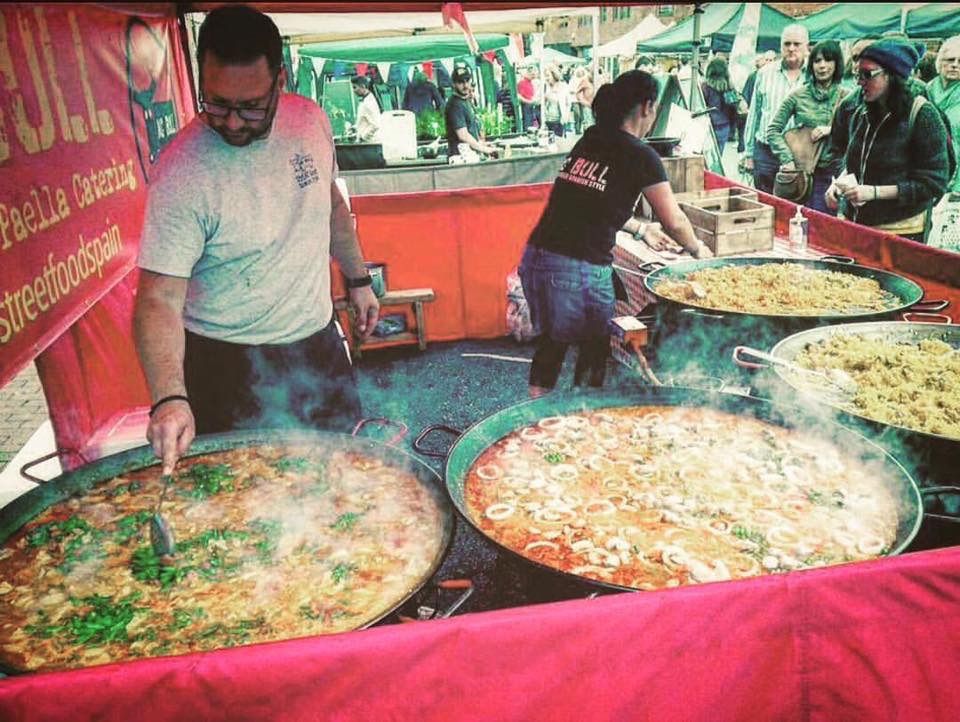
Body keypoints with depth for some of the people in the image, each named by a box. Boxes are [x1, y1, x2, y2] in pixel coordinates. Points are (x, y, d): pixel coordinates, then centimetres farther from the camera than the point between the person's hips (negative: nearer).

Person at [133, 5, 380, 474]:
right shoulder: (183, 172, -24)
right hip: (231, 365, -5)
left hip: (319, 341, 5)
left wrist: (357, 278, 15)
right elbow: (159, 299, -25)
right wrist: (168, 397, -38)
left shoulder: (311, 120, -7)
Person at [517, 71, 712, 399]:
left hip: (535, 258, 7)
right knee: (595, 349, 13)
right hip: (579, 270, -7)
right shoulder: (639, 156, -5)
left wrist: (641, 229, 35)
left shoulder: (589, 141, 14)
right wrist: (697, 248, 23)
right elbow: (675, 221, 3)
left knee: (552, 339, 24)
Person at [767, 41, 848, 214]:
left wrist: (832, 130, -13)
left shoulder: (846, 97, 5)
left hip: (836, 172, 1)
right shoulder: (798, 96, 3)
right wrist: (787, 159, -8)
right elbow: (773, 130, 2)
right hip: (803, 173, -1)